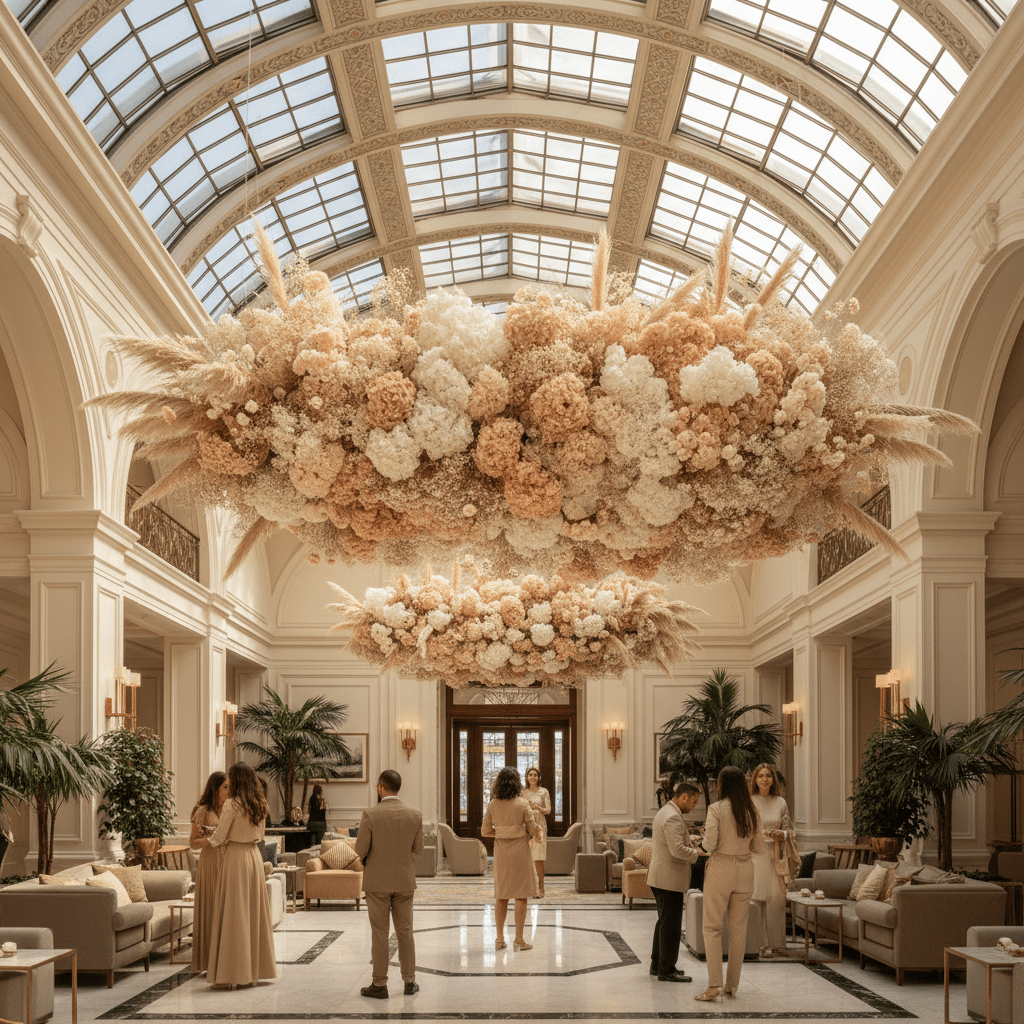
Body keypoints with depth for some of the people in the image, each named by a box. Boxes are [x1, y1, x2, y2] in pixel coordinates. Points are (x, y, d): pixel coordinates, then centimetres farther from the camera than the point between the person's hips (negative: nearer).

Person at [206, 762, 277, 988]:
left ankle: (230, 972, -1)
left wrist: (211, 840, 12)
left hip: (235, 858, -6)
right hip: (254, 856, 6)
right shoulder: (260, 805, 6)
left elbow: (220, 837, -8)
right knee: (254, 911, 11)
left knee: (233, 913, -3)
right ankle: (255, 969, 16)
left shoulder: (232, 804, -12)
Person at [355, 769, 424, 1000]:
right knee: (405, 932, 13)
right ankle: (410, 981, 18)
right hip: (405, 881, 3)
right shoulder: (415, 815, -4)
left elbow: (360, 850, -12)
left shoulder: (370, 815, -15)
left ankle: (379, 985, 9)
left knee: (379, 934, 4)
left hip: (377, 881, -3)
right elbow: (418, 849, 2)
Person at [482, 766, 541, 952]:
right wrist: (535, 834, 15)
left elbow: (485, 831, 3)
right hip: (520, 849, -4)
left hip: (501, 850, 4)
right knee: (521, 896, 3)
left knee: (501, 896, 12)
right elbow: (533, 830, -7)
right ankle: (519, 939, 3)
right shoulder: (523, 804, -10)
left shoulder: (493, 805, 0)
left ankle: (500, 938, 13)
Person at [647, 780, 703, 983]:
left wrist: (690, 846, 16)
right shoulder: (673, 817, -19)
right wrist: (696, 853, -12)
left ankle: (657, 965, 26)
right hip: (670, 880, -11)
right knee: (671, 926, -4)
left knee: (664, 922, 19)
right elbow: (677, 849, -28)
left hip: (660, 877, 11)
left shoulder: (664, 812, 15)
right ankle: (667, 970, 1)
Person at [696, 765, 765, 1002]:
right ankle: (732, 985, 15)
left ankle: (713, 985, -7)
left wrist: (705, 835, 5)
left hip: (721, 869, -4)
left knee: (712, 928, 1)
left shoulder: (716, 809, -11)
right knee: (738, 929, 11)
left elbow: (710, 844, -16)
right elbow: (759, 847, 7)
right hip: (745, 870, 4)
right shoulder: (750, 811, 4)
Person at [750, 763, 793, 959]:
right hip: (754, 854, -3)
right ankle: (761, 945, 0)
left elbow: (790, 830, 11)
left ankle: (777, 943, 8)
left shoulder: (780, 802, 10)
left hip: (775, 856, 3)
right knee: (757, 898, -5)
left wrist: (781, 834, -8)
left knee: (777, 898, -1)